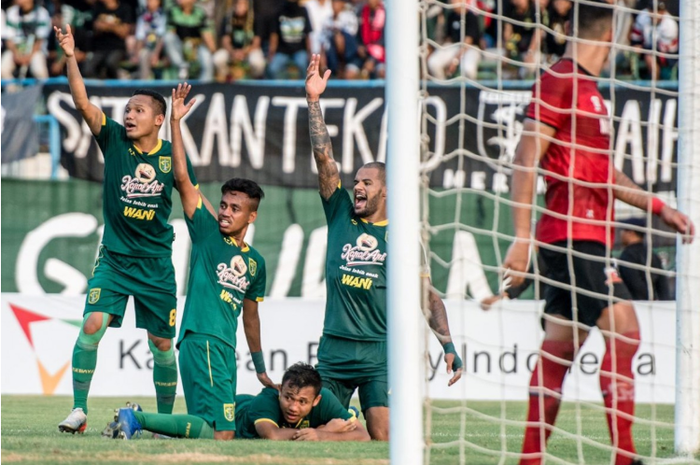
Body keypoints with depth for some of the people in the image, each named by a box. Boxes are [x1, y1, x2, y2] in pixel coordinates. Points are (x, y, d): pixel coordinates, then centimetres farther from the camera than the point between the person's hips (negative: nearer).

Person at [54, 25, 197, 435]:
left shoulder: (172, 155, -2)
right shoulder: (115, 140, -4)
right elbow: (83, 103, -15)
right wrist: (71, 58, -26)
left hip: (157, 262, 1)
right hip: (114, 258, -1)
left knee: (162, 343, 6)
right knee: (92, 324, -18)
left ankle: (166, 419, 21)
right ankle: (79, 410, -13)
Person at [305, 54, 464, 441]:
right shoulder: (340, 215, 10)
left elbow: (429, 297, 5)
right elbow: (324, 158, 4)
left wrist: (448, 347, -5)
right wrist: (313, 101, -3)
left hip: (380, 353, -3)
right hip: (333, 351, 3)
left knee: (384, 437, -13)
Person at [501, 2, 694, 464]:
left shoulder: (587, 88, 21)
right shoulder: (558, 83, -9)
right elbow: (526, 161, -14)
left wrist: (659, 207, 24)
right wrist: (522, 238, -18)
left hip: (587, 233, 10)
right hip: (574, 231, -10)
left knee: (558, 347, 9)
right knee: (623, 331, -14)